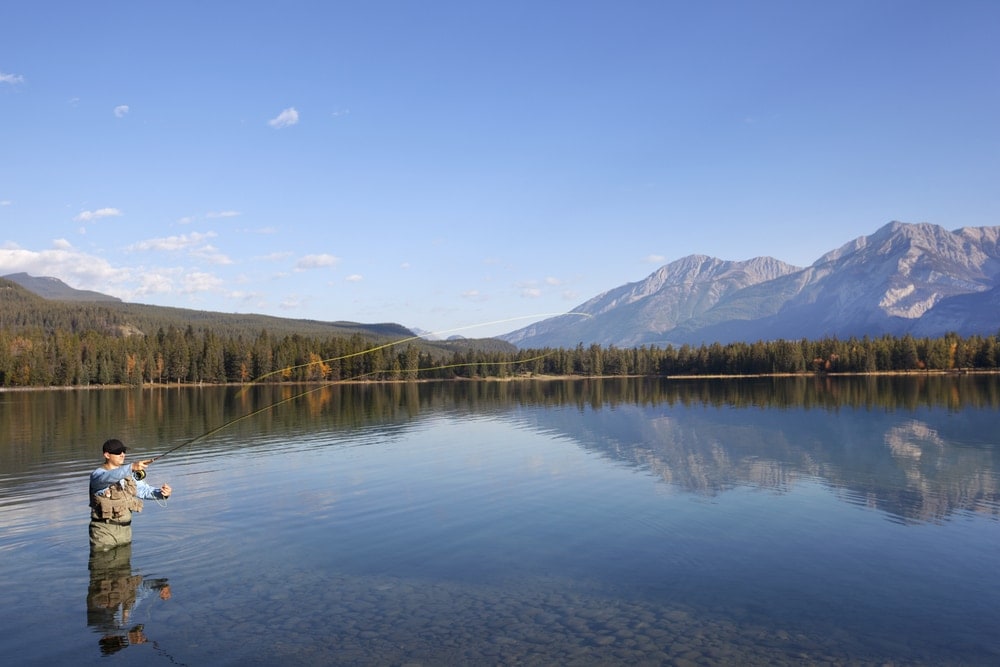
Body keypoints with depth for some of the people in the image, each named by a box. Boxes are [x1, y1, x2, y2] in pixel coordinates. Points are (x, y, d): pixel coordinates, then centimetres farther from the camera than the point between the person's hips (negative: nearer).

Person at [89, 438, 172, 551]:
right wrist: (132, 467, -49)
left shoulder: (128, 475, 10)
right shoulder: (98, 475, -10)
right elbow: (109, 477, -33)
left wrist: (162, 493, -16)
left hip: (125, 530, 6)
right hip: (104, 532, -6)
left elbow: (145, 491, 6)